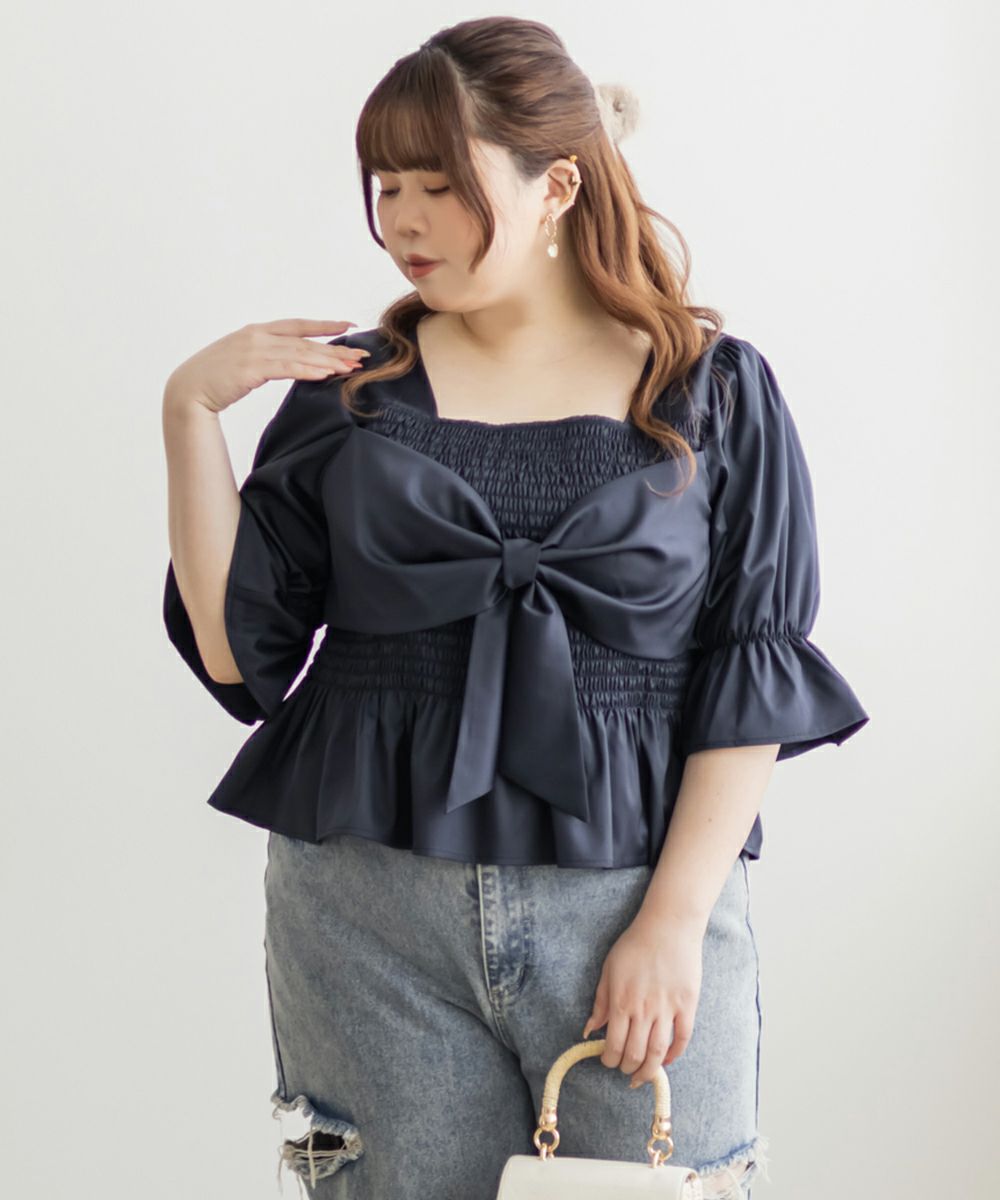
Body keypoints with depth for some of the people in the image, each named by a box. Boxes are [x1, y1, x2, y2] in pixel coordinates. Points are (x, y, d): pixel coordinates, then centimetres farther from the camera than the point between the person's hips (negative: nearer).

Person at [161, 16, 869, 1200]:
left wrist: (674, 920, -8)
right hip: (373, 903, 1)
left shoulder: (714, 391, 2)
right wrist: (190, 412, -5)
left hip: (639, 893, -1)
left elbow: (754, 685, -1)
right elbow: (234, 649, 1)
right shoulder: (348, 391, 6)